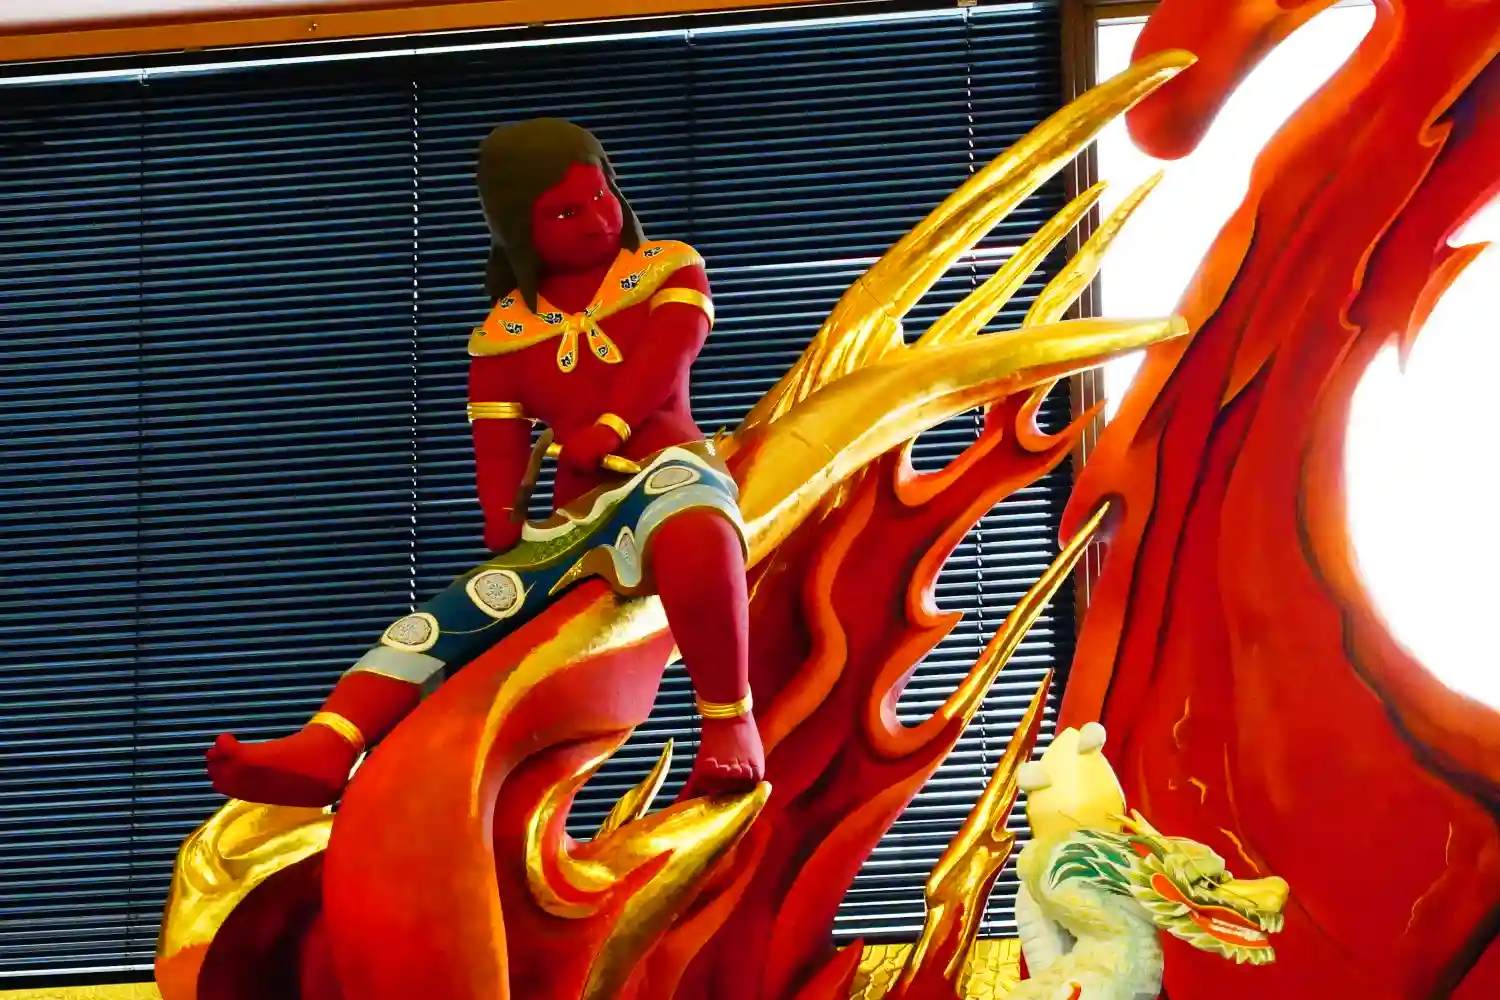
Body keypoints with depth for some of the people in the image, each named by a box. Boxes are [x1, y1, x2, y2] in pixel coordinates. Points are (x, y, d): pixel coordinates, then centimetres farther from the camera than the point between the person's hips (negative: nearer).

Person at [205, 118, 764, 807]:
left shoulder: (669, 269, 10)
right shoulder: (504, 335, 14)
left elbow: (669, 353, -7)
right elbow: (499, 437, 6)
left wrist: (607, 428, -20)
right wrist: (503, 517, -12)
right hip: (576, 514, 4)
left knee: (690, 529, -43)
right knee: (443, 618, -13)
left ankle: (729, 723, -40)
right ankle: (324, 750, -26)